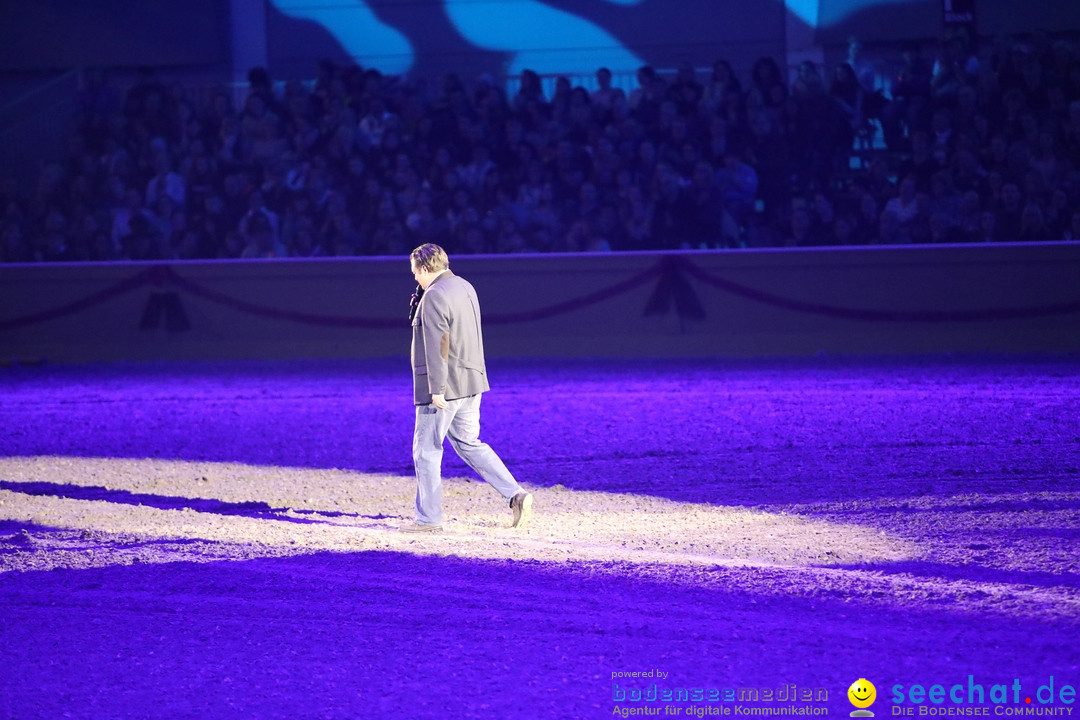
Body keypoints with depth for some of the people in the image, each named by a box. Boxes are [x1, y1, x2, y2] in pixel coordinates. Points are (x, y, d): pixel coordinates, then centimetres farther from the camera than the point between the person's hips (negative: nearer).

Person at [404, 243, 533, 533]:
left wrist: (437, 389, -23)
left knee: (426, 449, 1)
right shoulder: (465, 288, 13)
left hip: (444, 386, -9)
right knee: (468, 443, 17)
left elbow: (436, 344, -22)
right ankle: (516, 495, 6)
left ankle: (428, 518, 5)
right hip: (471, 381, 9)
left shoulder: (434, 296, -16)